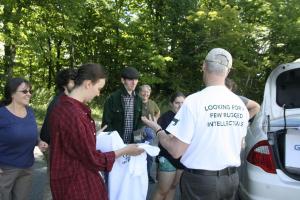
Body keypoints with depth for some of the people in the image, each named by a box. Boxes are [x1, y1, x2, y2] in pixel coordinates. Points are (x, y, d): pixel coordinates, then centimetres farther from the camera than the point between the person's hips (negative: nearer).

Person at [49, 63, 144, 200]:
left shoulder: (65, 107, 4)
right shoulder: (73, 115, -29)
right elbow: (93, 159, -22)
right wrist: (125, 151, -11)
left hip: (79, 176, 9)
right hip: (76, 184, -9)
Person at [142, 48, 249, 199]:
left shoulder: (195, 101, -20)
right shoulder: (240, 105, -1)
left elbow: (176, 150, -17)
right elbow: (238, 145, 12)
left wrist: (157, 129, 0)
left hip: (200, 180, -5)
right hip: (231, 179, 6)